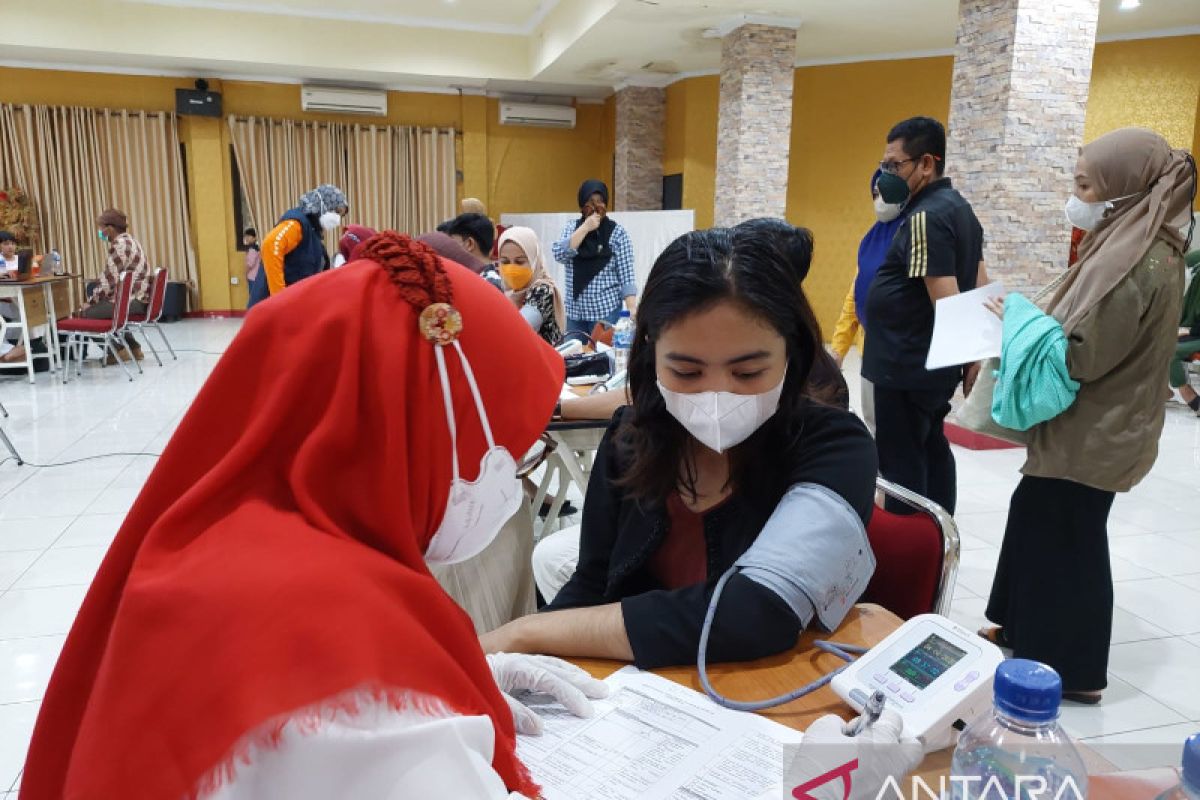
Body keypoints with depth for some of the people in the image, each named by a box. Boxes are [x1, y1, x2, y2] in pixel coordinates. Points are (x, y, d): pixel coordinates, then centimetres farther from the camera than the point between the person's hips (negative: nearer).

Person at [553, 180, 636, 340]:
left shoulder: (617, 233, -4)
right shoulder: (572, 227, 7)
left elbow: (627, 276, -7)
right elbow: (559, 255, -9)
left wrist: (632, 312, -17)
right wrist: (585, 228, -14)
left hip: (606, 311, -3)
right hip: (574, 312, 3)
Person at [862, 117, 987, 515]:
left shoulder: (924, 218, -18)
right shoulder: (961, 209, 13)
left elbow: (946, 301, -24)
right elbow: (980, 288, 16)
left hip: (907, 366, -10)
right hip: (936, 363, 10)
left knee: (901, 459, -2)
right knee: (931, 448, 18)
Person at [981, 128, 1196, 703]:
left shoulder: (1140, 263, -23)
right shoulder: (1139, 247, 7)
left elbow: (1082, 357, -24)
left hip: (1092, 435, -10)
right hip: (1087, 427, 10)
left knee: (1066, 539, 3)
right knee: (1035, 516, 19)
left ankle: (1072, 668, 20)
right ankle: (1026, 630, 36)